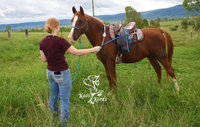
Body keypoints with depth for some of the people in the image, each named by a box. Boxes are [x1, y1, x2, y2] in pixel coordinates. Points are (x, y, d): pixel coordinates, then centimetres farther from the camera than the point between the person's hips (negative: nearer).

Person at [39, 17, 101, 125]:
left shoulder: (42, 42, -3)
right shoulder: (59, 40, -24)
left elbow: (43, 59, 3)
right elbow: (77, 52, -19)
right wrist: (93, 49, -10)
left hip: (50, 72, 7)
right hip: (62, 74, -7)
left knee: (53, 96, 25)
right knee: (64, 100, 9)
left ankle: (53, 117, 43)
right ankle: (64, 122, 22)